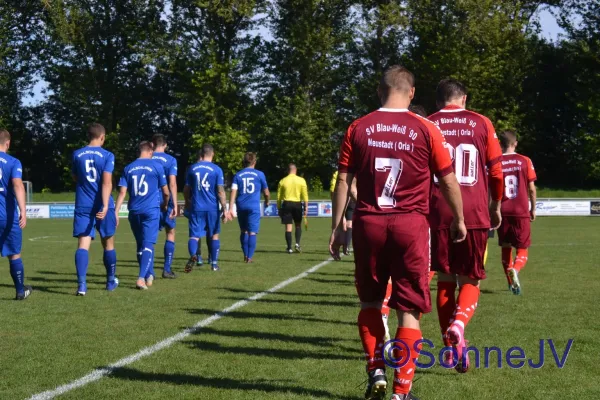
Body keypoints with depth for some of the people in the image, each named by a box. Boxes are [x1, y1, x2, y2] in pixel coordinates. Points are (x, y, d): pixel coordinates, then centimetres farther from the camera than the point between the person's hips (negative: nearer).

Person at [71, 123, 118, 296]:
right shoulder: (107, 155, -4)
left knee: (83, 244, -7)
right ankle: (111, 281, 29)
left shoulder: (77, 155, 6)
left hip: (83, 206, 2)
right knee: (108, 244, 15)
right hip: (102, 206, -2)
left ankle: (81, 284, -23)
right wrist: (105, 206, -22)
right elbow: (107, 182, -15)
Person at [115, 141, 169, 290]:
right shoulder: (156, 166, 1)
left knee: (140, 245, 16)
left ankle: (147, 276, 27)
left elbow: (122, 192, 2)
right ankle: (141, 278, -22)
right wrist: (165, 205, 26)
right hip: (151, 210, -3)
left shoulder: (128, 168, 9)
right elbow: (166, 192, 6)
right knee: (148, 244, -7)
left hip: (134, 211, 4)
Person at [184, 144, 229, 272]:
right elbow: (220, 191, -8)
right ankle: (214, 263, 20)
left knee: (194, 235, -2)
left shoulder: (192, 168, 4)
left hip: (196, 208, 1)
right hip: (212, 208, -1)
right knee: (214, 235, 16)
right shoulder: (216, 169, -4)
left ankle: (193, 255, -32)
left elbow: (186, 190, 11)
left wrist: (188, 204, 27)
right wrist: (224, 209, -3)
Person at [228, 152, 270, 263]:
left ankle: (245, 255, 18)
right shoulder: (259, 174, 3)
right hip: (254, 207, -2)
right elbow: (266, 192, 8)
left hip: (241, 207, 2)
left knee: (243, 231, 16)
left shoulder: (238, 175, 6)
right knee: (252, 232, -3)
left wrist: (230, 209, -7)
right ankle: (249, 257, -10)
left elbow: (233, 192, -4)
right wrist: (267, 202, 29)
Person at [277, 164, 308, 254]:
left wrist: (279, 208, 12)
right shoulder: (301, 180, 1)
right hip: (297, 204, 0)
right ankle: (297, 244, -1)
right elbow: (305, 195, -3)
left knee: (288, 227, 1)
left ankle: (289, 248, -1)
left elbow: (279, 196, 5)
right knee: (298, 225, 16)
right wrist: (306, 207, 0)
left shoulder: (282, 181, 3)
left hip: (286, 204, 0)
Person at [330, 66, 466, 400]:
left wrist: (337, 227, 9)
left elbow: (344, 181, 3)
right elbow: (449, 180, 4)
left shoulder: (359, 129, 3)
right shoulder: (426, 130, -1)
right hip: (411, 225, -2)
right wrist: (459, 221, 17)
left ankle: (376, 372, 11)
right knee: (409, 311, 4)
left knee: (370, 303, 20)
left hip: (369, 224, 2)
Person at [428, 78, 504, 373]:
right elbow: (496, 171, 4)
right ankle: (458, 324, -20)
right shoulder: (481, 123, 5)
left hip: (439, 215, 1)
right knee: (470, 281, 9)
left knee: (445, 280, 14)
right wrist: (496, 207, 17)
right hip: (475, 214, -1)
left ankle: (451, 347, 15)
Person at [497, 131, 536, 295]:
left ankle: (511, 282, 16)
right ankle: (515, 269, -26)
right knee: (523, 249, 4)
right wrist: (533, 209, 12)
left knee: (505, 247, 16)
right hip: (521, 212, -1)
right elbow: (531, 189, -1)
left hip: (503, 212, 1)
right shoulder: (525, 161, -1)